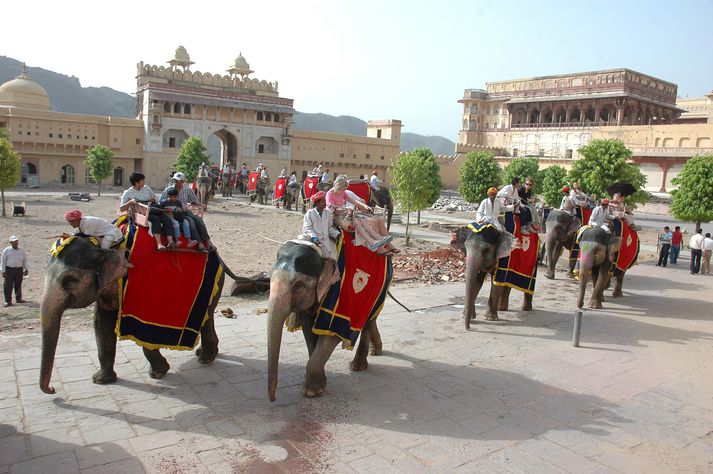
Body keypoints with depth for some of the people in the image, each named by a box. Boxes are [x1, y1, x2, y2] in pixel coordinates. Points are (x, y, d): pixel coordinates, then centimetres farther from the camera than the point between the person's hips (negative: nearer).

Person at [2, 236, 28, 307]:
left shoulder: (22, 250, 9)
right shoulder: (6, 251, 0)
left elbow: (25, 260, 14)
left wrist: (26, 269, 11)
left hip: (19, 269, 3)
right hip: (9, 269, -3)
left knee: (18, 285, 12)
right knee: (8, 286, -1)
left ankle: (18, 298, 25)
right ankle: (8, 301, 4)